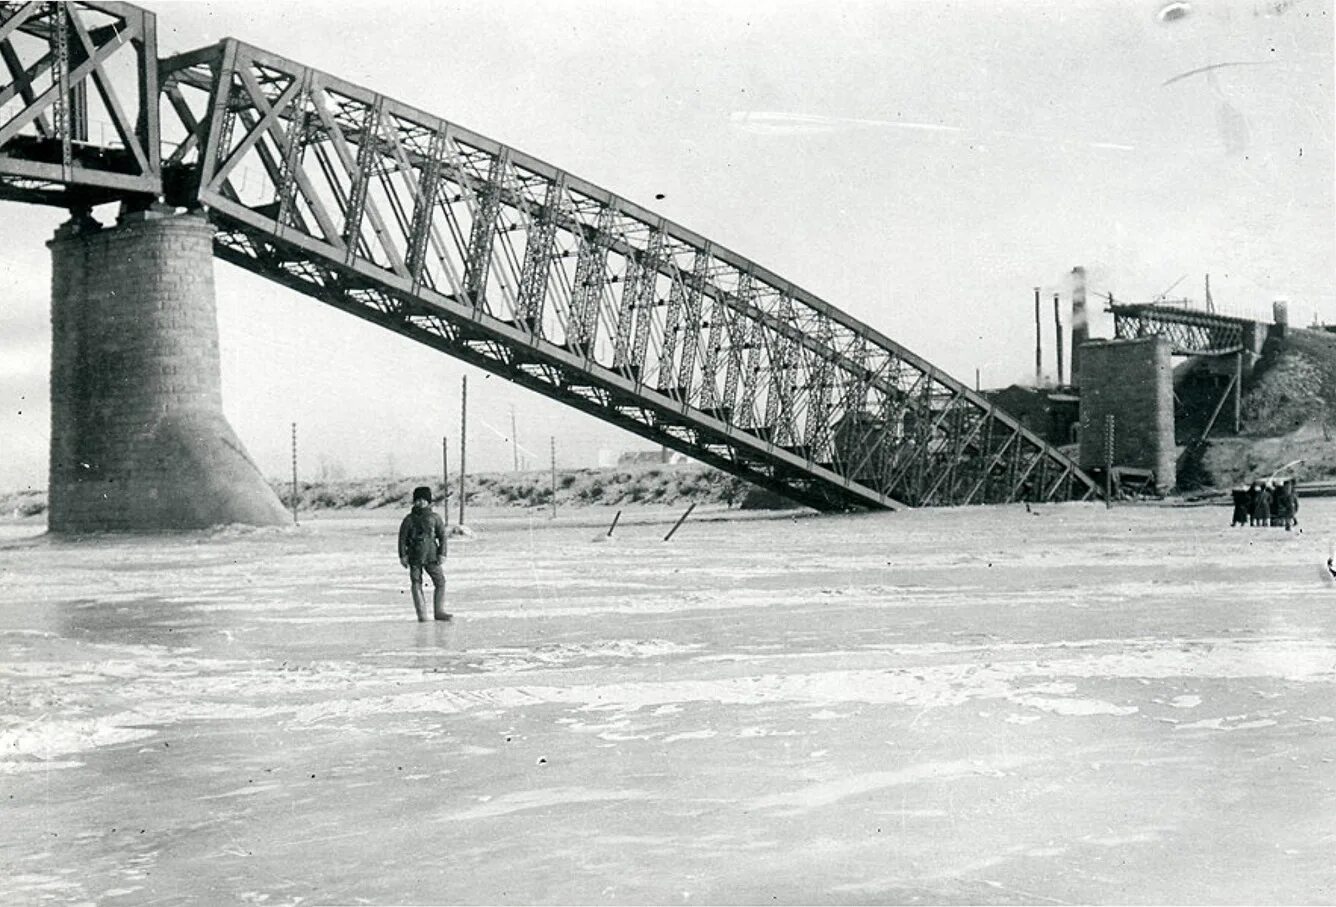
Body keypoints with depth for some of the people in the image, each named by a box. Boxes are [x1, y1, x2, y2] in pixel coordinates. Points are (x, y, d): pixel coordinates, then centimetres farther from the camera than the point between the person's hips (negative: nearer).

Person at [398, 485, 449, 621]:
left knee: (440, 582, -4)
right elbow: (402, 538, 4)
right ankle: (422, 614, 3)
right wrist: (402, 555, -3)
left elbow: (442, 536, 5)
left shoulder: (435, 517, 5)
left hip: (431, 556, 1)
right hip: (414, 558, -1)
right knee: (416, 585, -2)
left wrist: (442, 553, -4)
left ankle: (439, 612, 2)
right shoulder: (409, 519, 3)